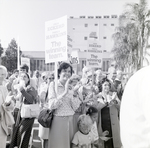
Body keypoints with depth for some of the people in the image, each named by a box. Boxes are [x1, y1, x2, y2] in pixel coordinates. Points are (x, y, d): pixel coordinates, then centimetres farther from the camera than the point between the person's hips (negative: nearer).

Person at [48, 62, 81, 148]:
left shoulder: (71, 87, 9)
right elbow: (51, 105, -15)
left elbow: (75, 108, 2)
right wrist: (65, 92, -20)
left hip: (70, 120, 4)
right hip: (58, 120, -4)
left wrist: (73, 92, -8)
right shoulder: (53, 85, -4)